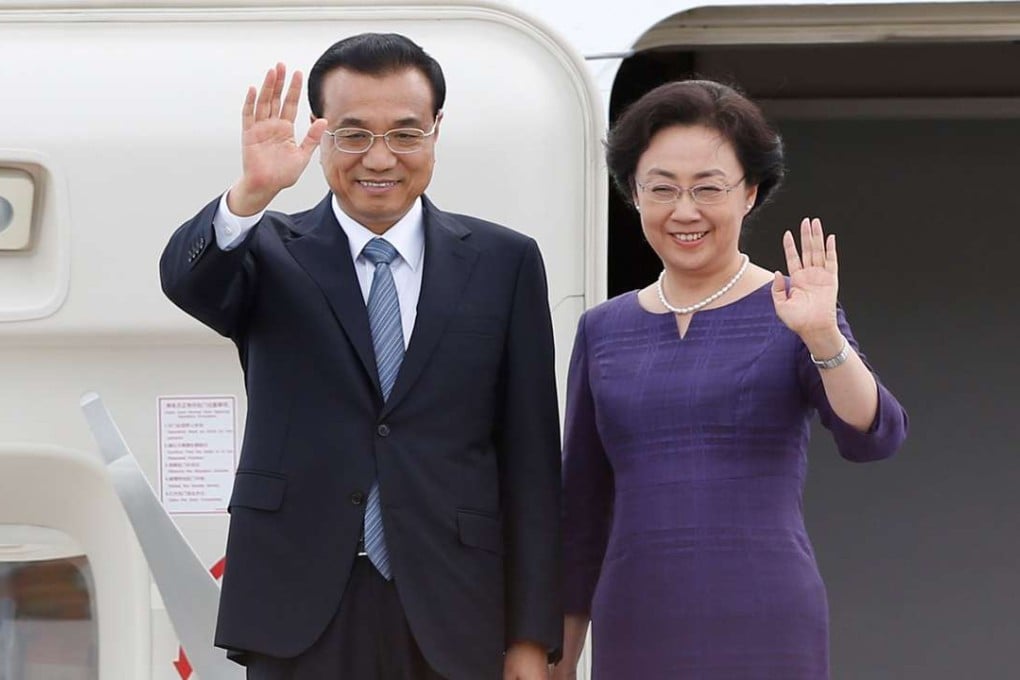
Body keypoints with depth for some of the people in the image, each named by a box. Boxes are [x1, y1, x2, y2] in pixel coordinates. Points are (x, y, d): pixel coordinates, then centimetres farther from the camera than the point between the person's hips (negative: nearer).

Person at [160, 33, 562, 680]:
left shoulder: (503, 262, 7)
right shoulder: (273, 253, 7)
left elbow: (530, 461, 5)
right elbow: (187, 279, -16)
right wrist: (251, 193, -35)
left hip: (451, 619, 1)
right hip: (300, 616, -1)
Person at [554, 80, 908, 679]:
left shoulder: (789, 313, 1)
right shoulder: (603, 331, 10)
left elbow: (874, 438, -14)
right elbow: (583, 511, 15)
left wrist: (822, 336, -29)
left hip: (765, 632, -3)